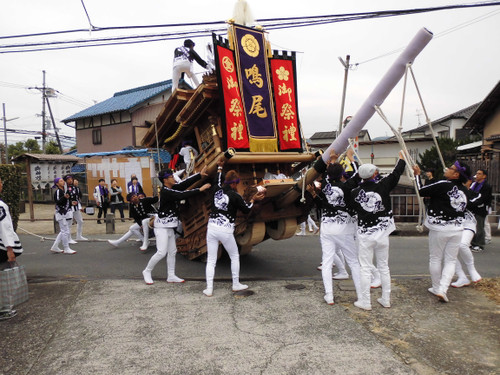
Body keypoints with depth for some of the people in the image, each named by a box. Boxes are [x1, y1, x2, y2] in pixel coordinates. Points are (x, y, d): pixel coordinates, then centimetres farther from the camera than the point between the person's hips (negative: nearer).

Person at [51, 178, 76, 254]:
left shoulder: (64, 191, 17)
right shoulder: (57, 191, -11)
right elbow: (57, 202, -22)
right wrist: (64, 197, -33)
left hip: (66, 213, 10)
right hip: (61, 213, -10)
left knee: (63, 231, 15)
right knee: (65, 231, -7)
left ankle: (55, 247, 23)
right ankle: (66, 249, 0)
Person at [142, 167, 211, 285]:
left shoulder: (172, 188, 6)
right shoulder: (165, 192, -21)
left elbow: (186, 183, 0)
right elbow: (182, 195, -29)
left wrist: (200, 174, -7)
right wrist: (200, 189, -28)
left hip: (170, 227, 10)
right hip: (162, 226, -10)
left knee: (172, 251, 12)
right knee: (162, 252, -9)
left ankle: (171, 276, 21)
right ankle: (147, 272, 11)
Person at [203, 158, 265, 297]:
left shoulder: (217, 190, 4)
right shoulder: (235, 196, -10)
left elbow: (217, 181, 28)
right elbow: (246, 209, 3)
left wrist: (219, 167, 41)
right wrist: (253, 199, 17)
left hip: (211, 227, 4)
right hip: (225, 231, -4)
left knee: (211, 260, 9)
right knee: (235, 257, 18)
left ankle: (209, 289, 7)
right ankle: (236, 285, 26)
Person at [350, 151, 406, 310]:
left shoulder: (355, 193, -9)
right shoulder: (382, 186, -7)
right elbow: (396, 173, 8)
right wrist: (401, 158, 24)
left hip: (365, 234, -2)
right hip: (382, 233, 2)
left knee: (366, 269, 4)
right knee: (384, 267, 15)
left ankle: (365, 302, 10)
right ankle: (386, 299, 25)